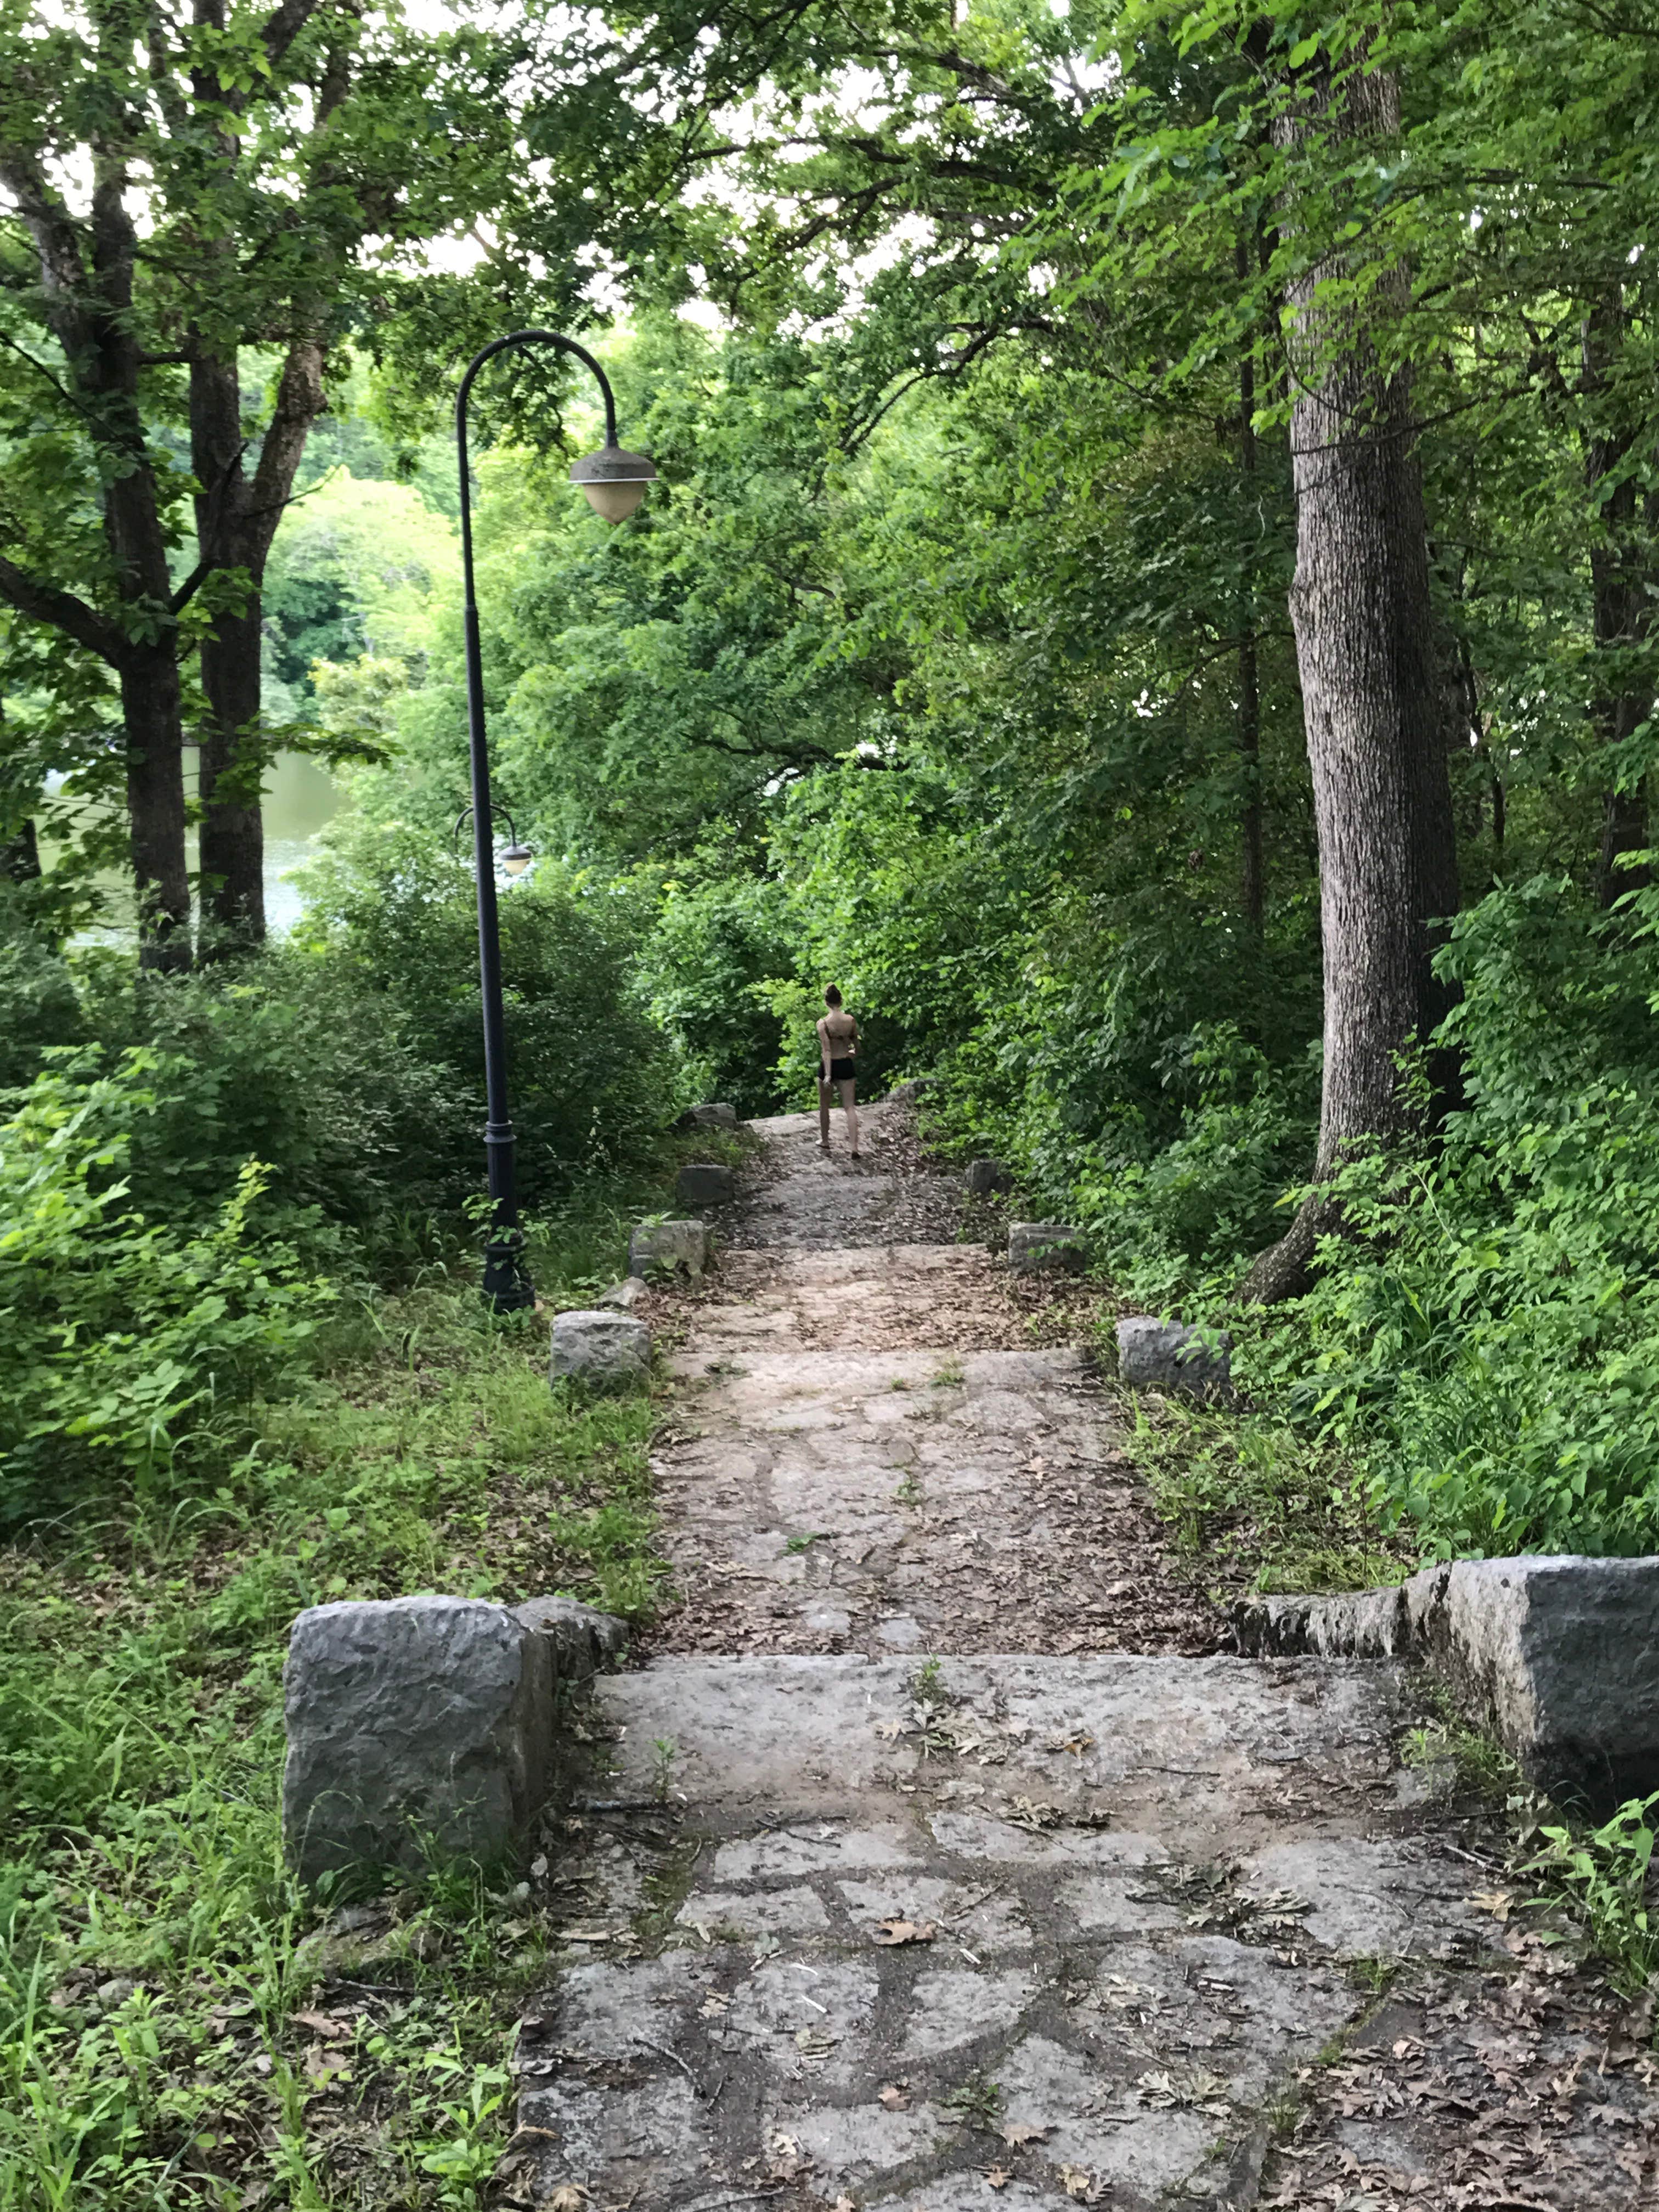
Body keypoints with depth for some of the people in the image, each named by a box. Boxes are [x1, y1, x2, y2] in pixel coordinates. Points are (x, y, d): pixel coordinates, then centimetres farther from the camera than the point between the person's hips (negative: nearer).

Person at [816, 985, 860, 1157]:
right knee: (850, 1107, 4)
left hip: (828, 1065, -2)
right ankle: (854, 1148, -5)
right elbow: (857, 1046, 6)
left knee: (824, 1106, 18)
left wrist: (827, 1075, -20)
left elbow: (827, 1050, -19)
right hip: (846, 1065, 2)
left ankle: (825, 1142, 31)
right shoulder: (851, 1020, -5)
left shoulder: (823, 1024, -15)